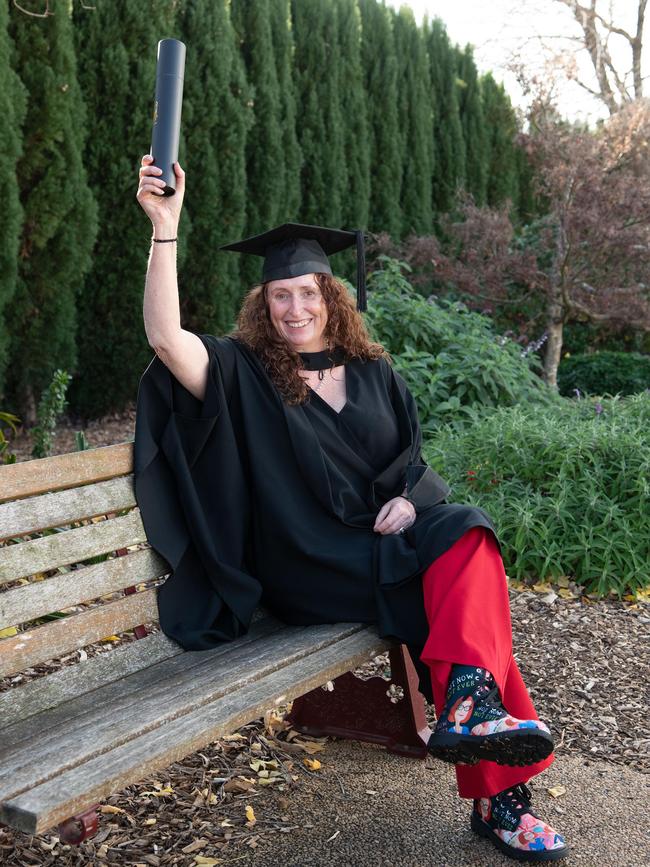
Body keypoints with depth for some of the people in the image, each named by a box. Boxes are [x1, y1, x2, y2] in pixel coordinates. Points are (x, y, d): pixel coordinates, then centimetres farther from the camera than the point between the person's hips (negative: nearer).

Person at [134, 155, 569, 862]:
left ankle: (469, 704, -31)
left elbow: (414, 456, 19)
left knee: (466, 538, -28)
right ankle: (496, 792, -28)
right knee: (463, 589, -25)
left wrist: (408, 498, -5)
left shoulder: (373, 370, 14)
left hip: (387, 537, 5)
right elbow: (165, 337, -16)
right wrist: (165, 227, -22)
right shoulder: (244, 373, 2)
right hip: (309, 565, -4)